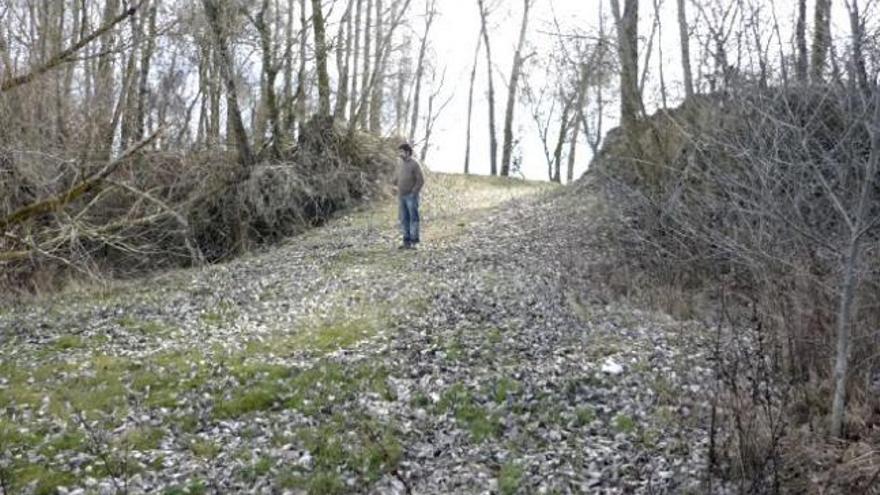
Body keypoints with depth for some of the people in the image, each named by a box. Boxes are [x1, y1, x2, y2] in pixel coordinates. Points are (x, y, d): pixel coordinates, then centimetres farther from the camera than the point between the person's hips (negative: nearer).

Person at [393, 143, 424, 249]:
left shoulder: (414, 164, -8)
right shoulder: (400, 164, 13)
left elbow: (421, 180, -11)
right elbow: (397, 179, 23)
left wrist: (414, 192, -13)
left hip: (411, 196, -7)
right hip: (401, 196, 7)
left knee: (413, 218, -3)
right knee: (404, 219, 8)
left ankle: (414, 242, -1)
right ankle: (406, 241, 13)